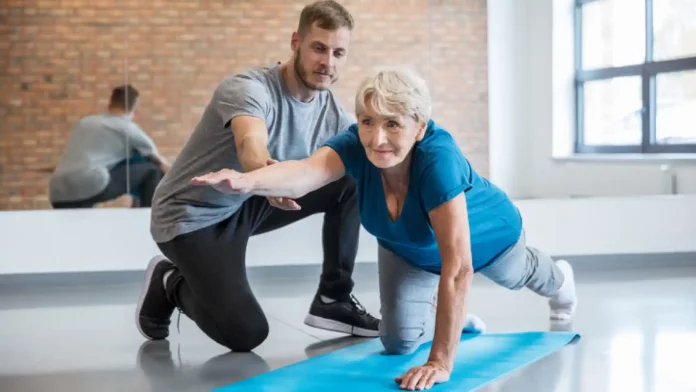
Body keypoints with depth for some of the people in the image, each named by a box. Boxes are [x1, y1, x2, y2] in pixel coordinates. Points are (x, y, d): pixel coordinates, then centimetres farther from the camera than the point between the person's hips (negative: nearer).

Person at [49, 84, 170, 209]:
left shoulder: (84, 122, 30)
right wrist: (165, 167, 52)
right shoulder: (127, 127, 13)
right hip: (91, 184, -6)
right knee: (151, 171, 11)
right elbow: (157, 159, 28)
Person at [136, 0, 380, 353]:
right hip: (192, 216, -7)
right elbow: (251, 144, -50)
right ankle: (169, 284, 9)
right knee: (246, 333, -20)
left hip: (247, 204, 7)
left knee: (354, 181, -8)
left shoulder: (333, 112, -6)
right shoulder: (249, 89, -28)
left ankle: (334, 300, 4)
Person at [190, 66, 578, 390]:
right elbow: (304, 172, -59)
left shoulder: (438, 159, -49)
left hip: (484, 235, -2)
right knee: (399, 341, 0)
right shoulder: (356, 145, -38)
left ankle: (557, 280, 68)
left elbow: (457, 268, -49)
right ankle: (454, 317, 35)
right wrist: (246, 181, -81)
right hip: (410, 249, 3)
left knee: (514, 277, 29)